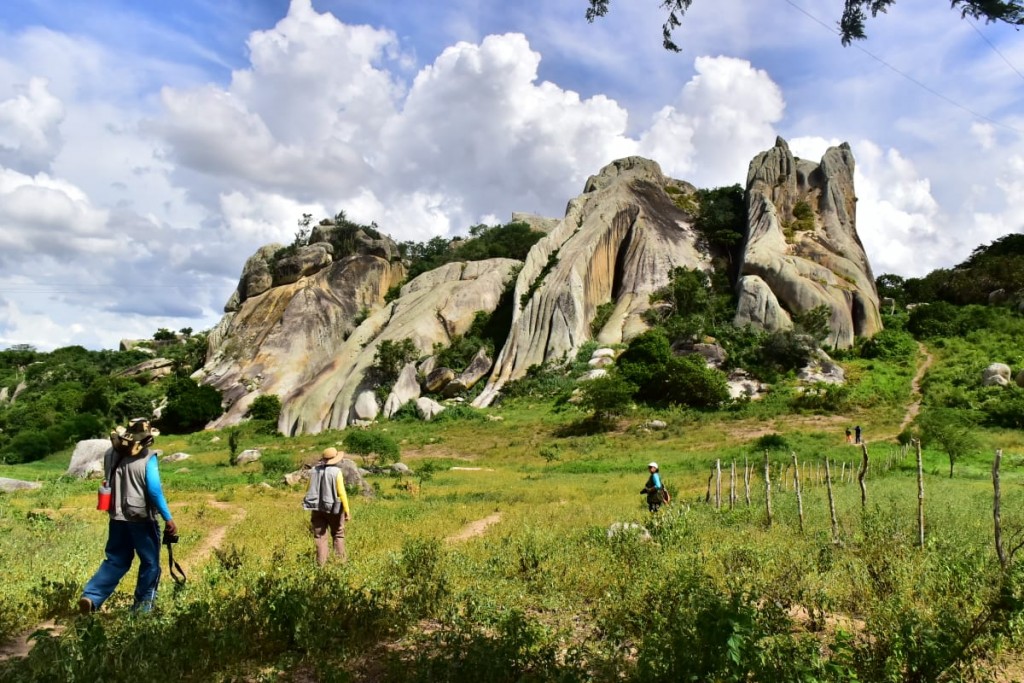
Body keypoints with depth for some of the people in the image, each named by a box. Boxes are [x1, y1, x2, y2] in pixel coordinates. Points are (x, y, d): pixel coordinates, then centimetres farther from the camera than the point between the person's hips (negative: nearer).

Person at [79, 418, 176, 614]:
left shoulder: (110, 454, 0)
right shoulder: (147, 458, -18)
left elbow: (110, 483, 11)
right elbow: (154, 490, -20)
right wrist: (168, 518, -15)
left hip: (117, 517, 6)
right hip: (141, 519, -5)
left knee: (116, 561, 19)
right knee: (150, 563, 10)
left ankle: (91, 597, 5)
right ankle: (142, 607, 17)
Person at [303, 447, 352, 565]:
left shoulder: (314, 470, -1)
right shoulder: (336, 471, -15)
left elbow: (309, 490, 6)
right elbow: (342, 492, -16)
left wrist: (311, 504, 21)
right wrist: (347, 510, -10)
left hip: (317, 508, 4)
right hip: (333, 508, -4)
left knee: (320, 536, 12)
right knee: (338, 534, 14)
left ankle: (321, 562, 12)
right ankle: (340, 559, 14)